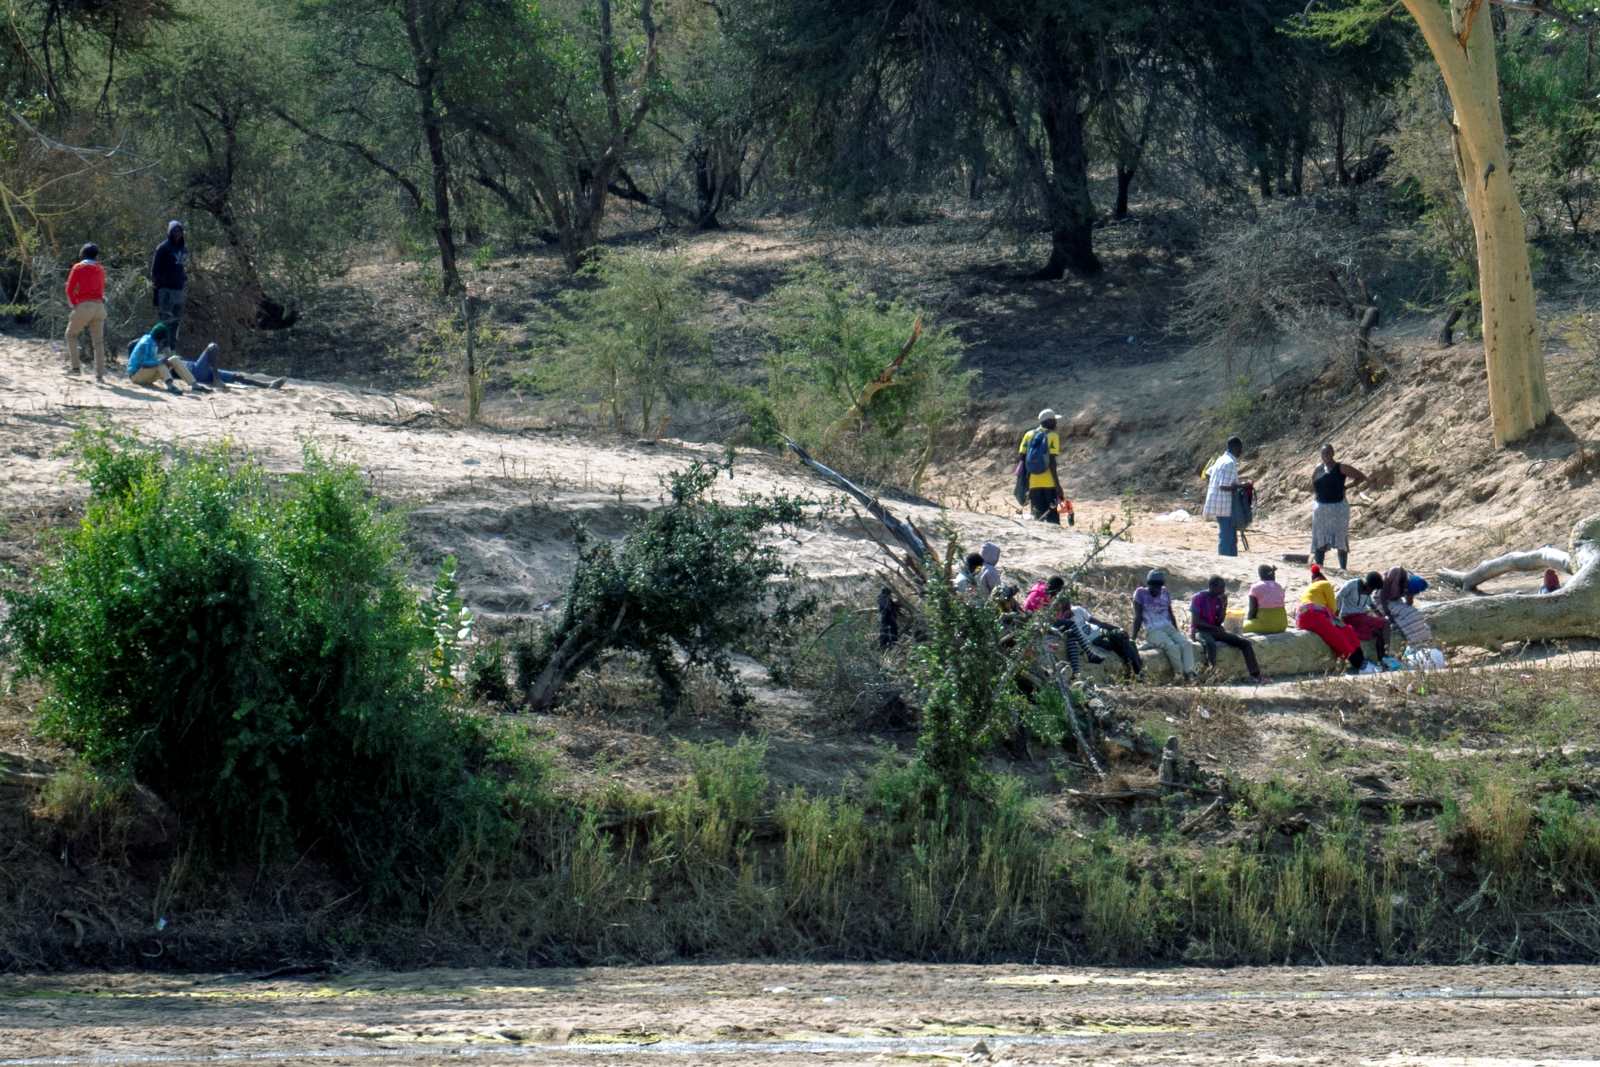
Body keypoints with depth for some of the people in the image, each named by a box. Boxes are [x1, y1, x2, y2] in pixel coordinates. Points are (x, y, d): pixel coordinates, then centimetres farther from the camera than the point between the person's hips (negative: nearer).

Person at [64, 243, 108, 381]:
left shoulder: (78, 268, 2)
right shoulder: (100, 270, 13)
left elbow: (70, 289, -1)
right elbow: (102, 289, 16)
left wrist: (73, 304, 9)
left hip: (84, 306, -4)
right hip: (99, 306, 4)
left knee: (71, 335, 14)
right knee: (98, 342, 6)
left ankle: (75, 366, 5)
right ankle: (100, 374, 1)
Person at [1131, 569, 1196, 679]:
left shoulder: (1165, 594, 15)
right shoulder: (1141, 594, 1)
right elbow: (1138, 617, -1)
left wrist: (1177, 633, 24)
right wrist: (1133, 637, -5)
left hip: (1168, 628, 5)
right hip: (1153, 631, -5)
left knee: (1186, 644, -22)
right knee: (1172, 647, -32)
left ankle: (1190, 674, -31)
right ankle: (1181, 675, -28)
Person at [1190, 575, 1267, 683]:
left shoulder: (1219, 599, 7)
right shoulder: (1198, 598, -10)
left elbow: (1219, 622, 3)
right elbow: (1195, 622, -13)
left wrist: (1224, 605, -10)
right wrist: (1215, 628, -11)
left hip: (1215, 630, 6)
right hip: (1200, 631, -6)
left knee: (1245, 642, -8)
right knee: (1210, 644, -43)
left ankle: (1255, 674, -13)